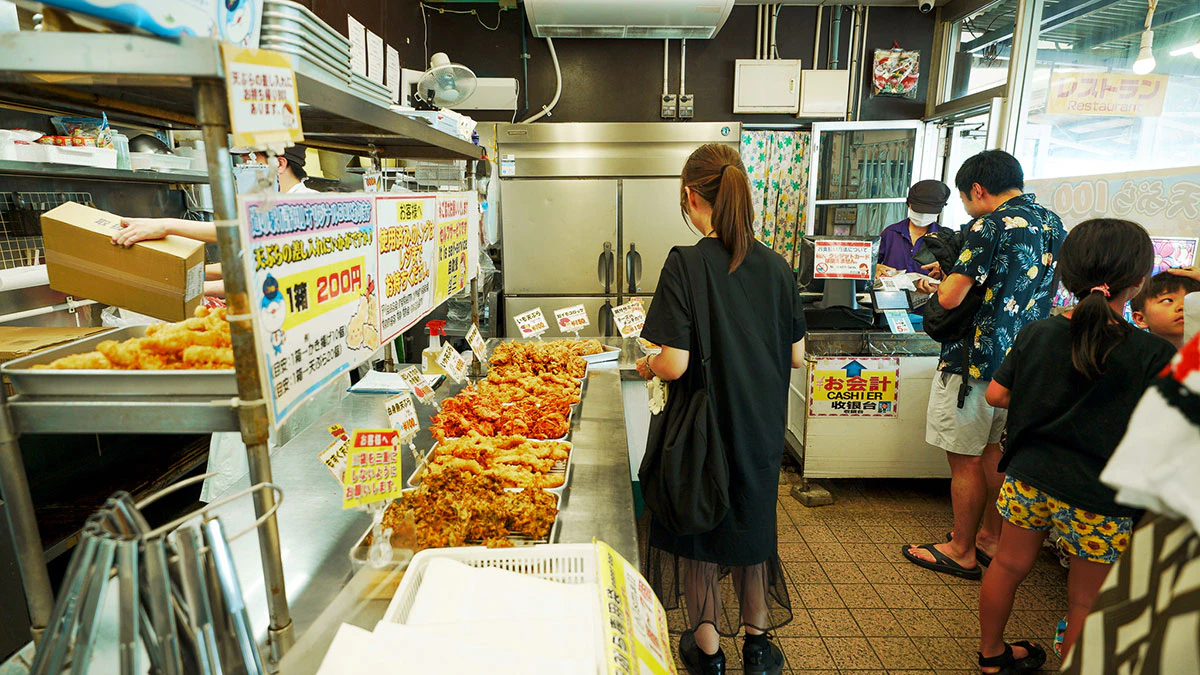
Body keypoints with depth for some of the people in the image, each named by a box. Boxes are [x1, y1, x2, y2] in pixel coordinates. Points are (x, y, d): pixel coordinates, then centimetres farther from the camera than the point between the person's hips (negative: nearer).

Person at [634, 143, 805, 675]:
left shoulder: (685, 264, -19)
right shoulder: (776, 266, -4)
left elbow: (675, 365, -23)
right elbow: (796, 357, 2)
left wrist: (646, 366, -2)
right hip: (762, 430, 5)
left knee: (698, 536, 16)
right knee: (752, 527, 24)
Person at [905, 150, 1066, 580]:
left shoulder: (990, 226, -18)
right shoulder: (1052, 223, 9)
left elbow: (951, 299, -21)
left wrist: (947, 277, 1)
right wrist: (953, 277, 18)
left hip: (977, 360, -9)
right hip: (1025, 361, 9)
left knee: (965, 460, 3)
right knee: (995, 451, 20)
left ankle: (961, 552, 17)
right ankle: (991, 537, 33)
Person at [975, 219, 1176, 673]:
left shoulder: (1037, 333, -5)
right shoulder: (1154, 354, -14)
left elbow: (996, 395, 2)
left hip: (1028, 479, 4)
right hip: (1099, 499, -4)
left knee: (1009, 566, 21)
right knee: (1086, 599, 16)